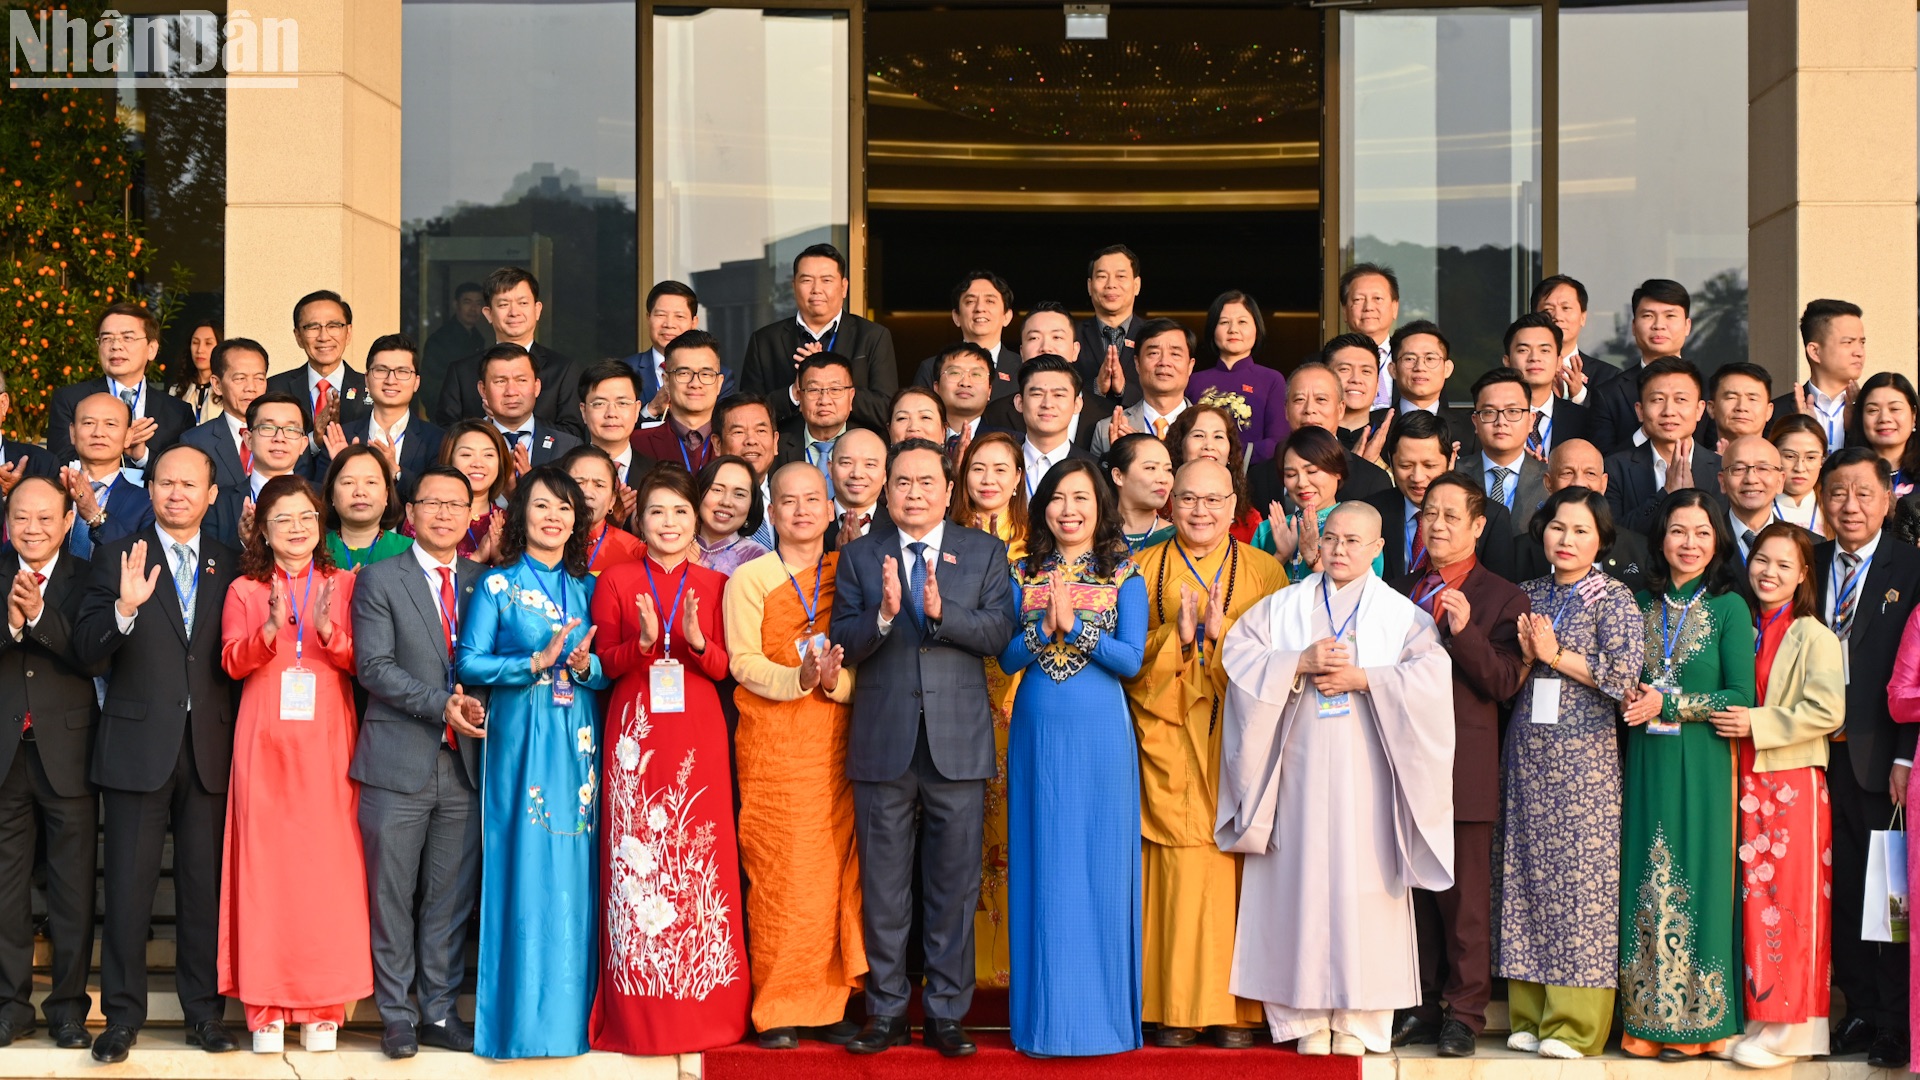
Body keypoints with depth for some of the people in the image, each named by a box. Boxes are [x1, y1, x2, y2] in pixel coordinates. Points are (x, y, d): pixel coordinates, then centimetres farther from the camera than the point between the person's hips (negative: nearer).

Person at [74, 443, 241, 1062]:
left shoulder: (230, 566, 10)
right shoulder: (118, 558, 2)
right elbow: (86, 653, -8)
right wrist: (123, 608, -24)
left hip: (209, 749, 2)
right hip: (139, 746, -2)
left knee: (205, 885, 7)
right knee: (128, 887, 1)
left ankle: (204, 1011, 16)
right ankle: (122, 1016, 11)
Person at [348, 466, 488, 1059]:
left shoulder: (483, 581, 13)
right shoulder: (378, 579, 2)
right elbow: (374, 666, -8)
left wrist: (478, 702, -7)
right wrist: (442, 704, -17)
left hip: (464, 764, 3)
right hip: (399, 762, -3)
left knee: (450, 898, 7)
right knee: (393, 896, 2)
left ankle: (439, 1011, 16)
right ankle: (397, 1015, 11)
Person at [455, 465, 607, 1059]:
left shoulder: (589, 586, 13)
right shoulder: (497, 585, 4)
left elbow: (612, 667, 10)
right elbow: (468, 663, -5)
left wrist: (586, 666, -11)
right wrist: (536, 663, -15)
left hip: (578, 743, 3)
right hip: (519, 739, -3)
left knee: (575, 872, 2)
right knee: (523, 868, -5)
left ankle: (573, 1009, 9)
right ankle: (520, 1016, 2)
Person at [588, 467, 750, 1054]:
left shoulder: (714, 585, 11)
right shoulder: (616, 581, 8)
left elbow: (725, 667, 5)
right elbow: (604, 662, 3)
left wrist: (697, 641, -15)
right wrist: (644, 641, -15)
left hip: (697, 734, 1)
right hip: (636, 734, -1)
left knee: (700, 855, -3)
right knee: (637, 856, -4)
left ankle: (703, 1011, 6)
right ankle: (640, 1018, 3)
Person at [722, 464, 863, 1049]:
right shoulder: (750, 578, 4)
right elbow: (743, 661, -5)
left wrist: (835, 679, -14)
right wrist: (798, 677, -22)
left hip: (836, 744, 3)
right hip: (773, 744, -3)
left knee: (836, 869, 0)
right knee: (780, 874, -6)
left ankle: (827, 1004, 8)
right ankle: (778, 1010, 2)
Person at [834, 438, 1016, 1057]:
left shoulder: (985, 553, 7)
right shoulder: (859, 557, 8)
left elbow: (1000, 633, -6)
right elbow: (842, 646, -1)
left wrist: (942, 611, -20)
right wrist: (882, 615, -19)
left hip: (957, 742, 0)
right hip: (883, 743, 1)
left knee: (954, 885, 4)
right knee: (883, 888, 7)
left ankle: (946, 1012, 13)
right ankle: (886, 1011, 17)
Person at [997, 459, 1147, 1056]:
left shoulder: (1124, 576, 3)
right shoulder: (1023, 575, 8)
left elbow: (1131, 659, -6)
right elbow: (1007, 658, 1)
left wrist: (1074, 626, -17)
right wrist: (1045, 627, -17)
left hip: (1100, 736, -1)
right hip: (1037, 735, 2)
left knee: (1101, 868, 1)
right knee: (1042, 868, 4)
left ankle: (1102, 1011, 10)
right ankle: (1045, 1012, 12)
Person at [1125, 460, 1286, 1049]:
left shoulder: (1265, 571, 10)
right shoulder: (1144, 568, 10)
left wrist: (1224, 634, -14)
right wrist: (1176, 635, -12)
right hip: (1168, 741, 0)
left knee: (1233, 865, -3)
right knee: (1176, 870, -5)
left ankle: (1234, 1008, 4)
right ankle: (1176, 1008, 2)